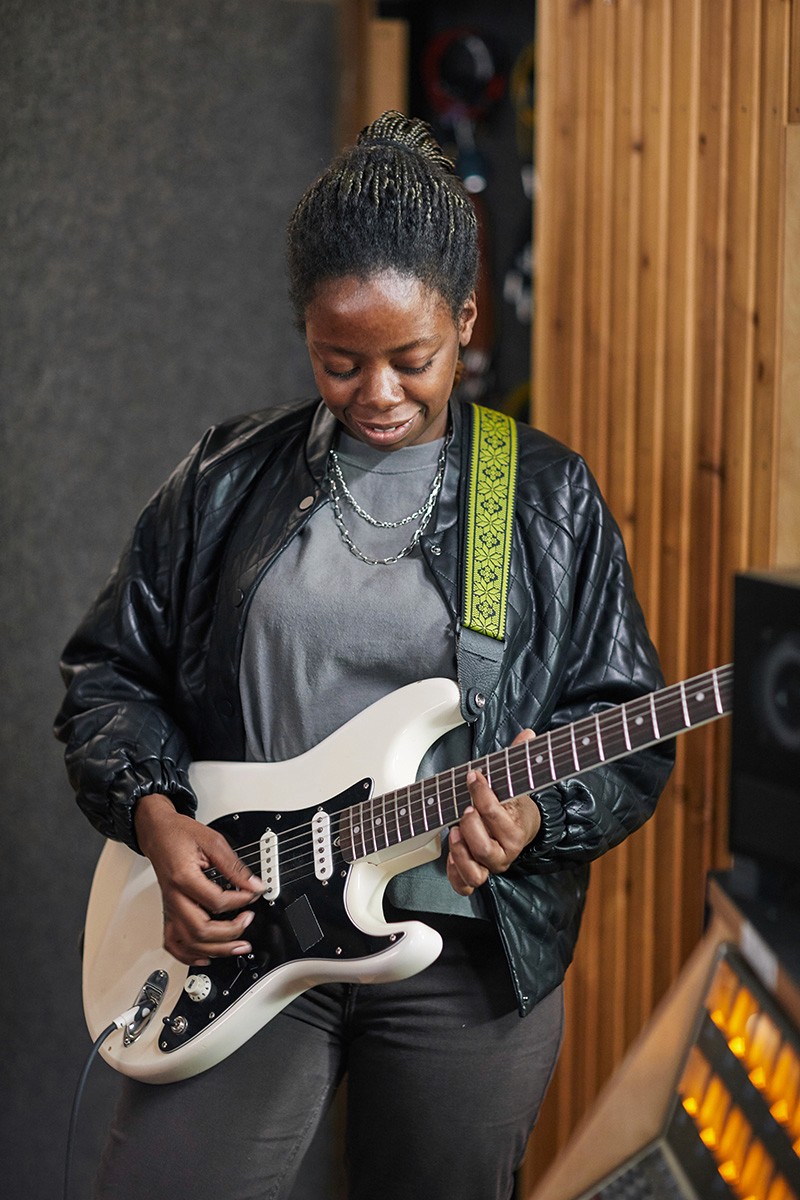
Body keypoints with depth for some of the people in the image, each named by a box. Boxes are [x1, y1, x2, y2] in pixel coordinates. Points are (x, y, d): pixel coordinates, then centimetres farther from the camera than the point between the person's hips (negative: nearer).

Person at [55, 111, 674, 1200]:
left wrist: (538, 815, -18)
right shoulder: (228, 479, 4)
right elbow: (111, 670, 9)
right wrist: (155, 814, -8)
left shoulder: (551, 498, 2)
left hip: (467, 952, 0)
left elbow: (628, 727, 2)